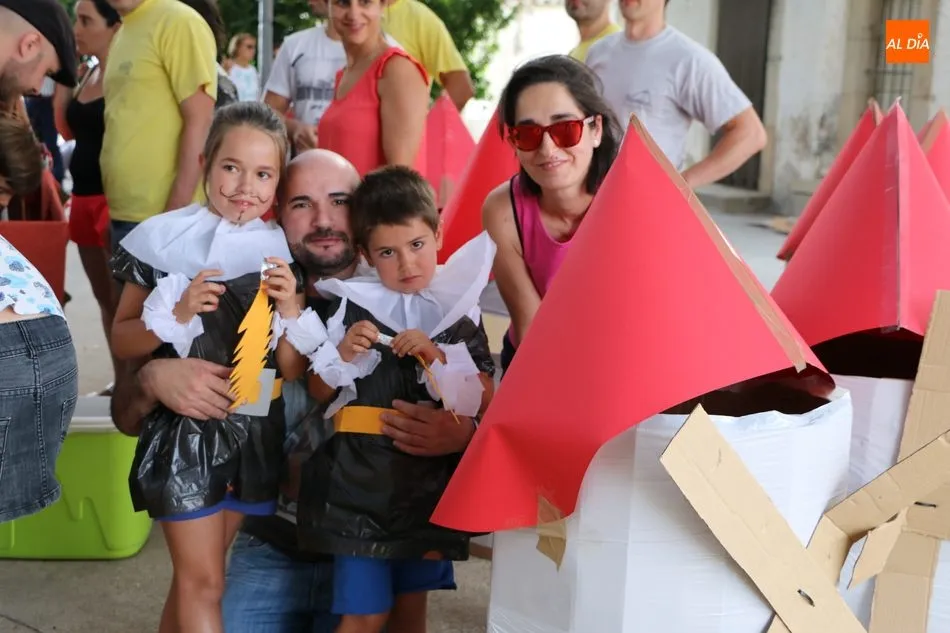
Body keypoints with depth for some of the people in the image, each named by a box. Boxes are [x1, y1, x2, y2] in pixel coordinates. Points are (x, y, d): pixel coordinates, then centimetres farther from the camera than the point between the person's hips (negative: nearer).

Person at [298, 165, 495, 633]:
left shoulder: (459, 311, 1)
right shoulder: (352, 307, -2)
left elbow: (484, 401, -4)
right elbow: (317, 394, 6)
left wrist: (437, 357, -17)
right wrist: (343, 354, -13)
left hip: (430, 484, 2)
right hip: (362, 480, -2)